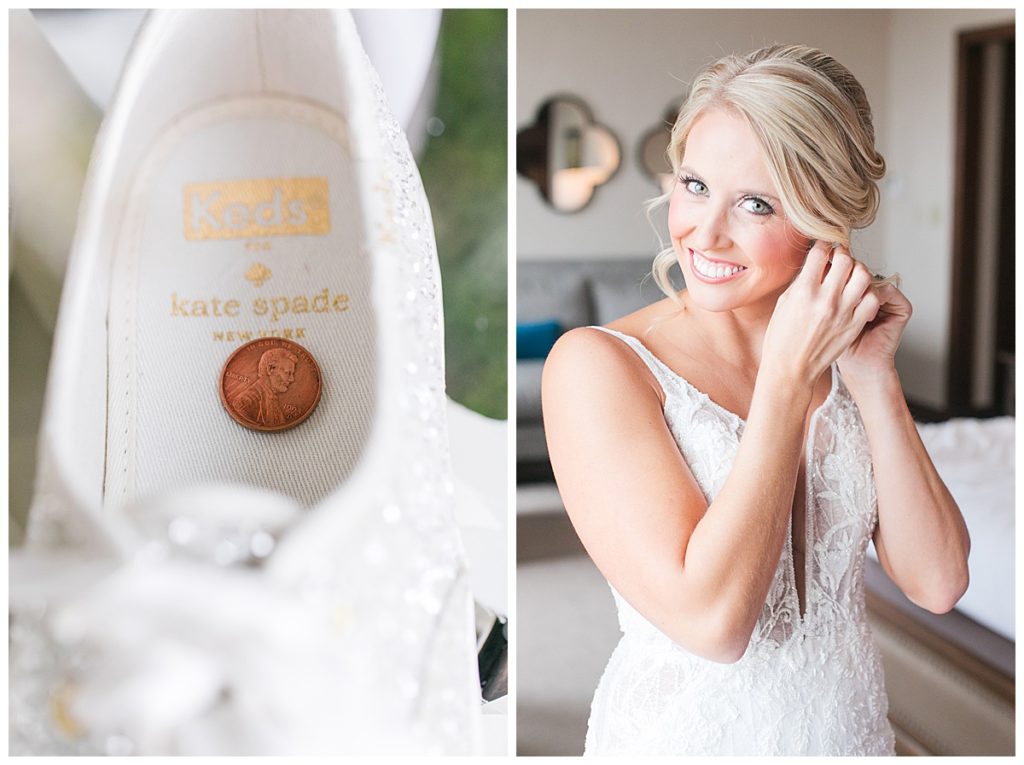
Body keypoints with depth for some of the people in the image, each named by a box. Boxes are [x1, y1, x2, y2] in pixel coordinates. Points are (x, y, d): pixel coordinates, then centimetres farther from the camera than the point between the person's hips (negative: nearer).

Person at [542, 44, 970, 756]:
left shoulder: (840, 350, -4)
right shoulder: (597, 364, -20)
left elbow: (939, 583, -9)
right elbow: (712, 619, -28)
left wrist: (875, 377, -17)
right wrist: (788, 372, -26)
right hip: (680, 735, -4)